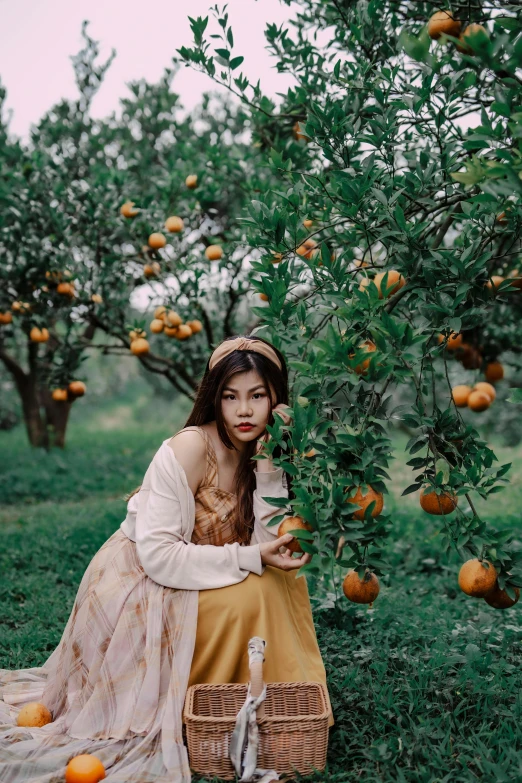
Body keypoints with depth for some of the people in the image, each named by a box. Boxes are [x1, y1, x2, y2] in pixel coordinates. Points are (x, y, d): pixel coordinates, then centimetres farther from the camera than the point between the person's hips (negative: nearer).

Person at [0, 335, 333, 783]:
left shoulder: (260, 453, -3)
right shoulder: (190, 449, -24)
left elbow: (267, 544, -14)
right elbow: (158, 555, -28)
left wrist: (272, 468, -22)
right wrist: (251, 559, -30)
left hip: (195, 581, 7)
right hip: (138, 583, -7)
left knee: (281, 576, -8)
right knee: (247, 596, -25)